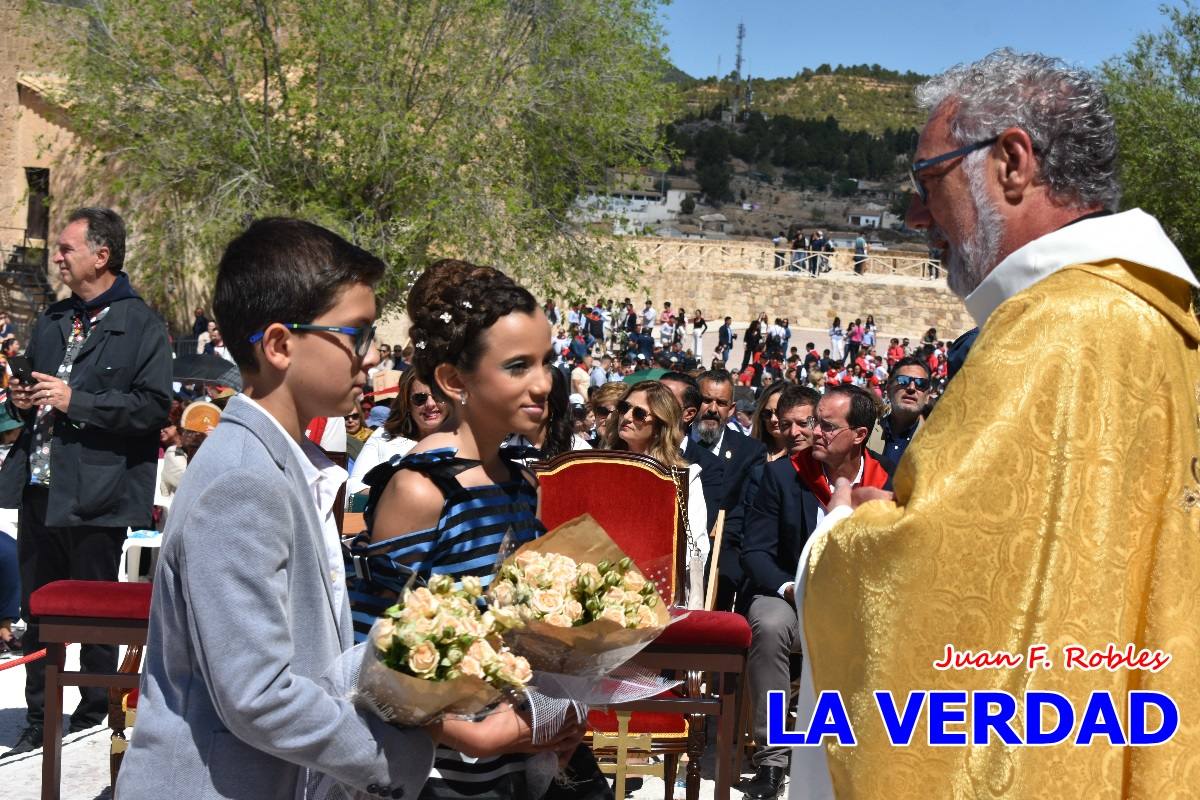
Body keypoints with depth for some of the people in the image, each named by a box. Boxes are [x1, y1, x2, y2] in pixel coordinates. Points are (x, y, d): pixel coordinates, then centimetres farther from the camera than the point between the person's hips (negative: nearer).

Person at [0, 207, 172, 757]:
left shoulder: (141, 326, -7)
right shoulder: (53, 321, 16)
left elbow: (155, 405, -17)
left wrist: (75, 400, -19)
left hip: (95, 495, -7)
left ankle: (95, 717, 22)